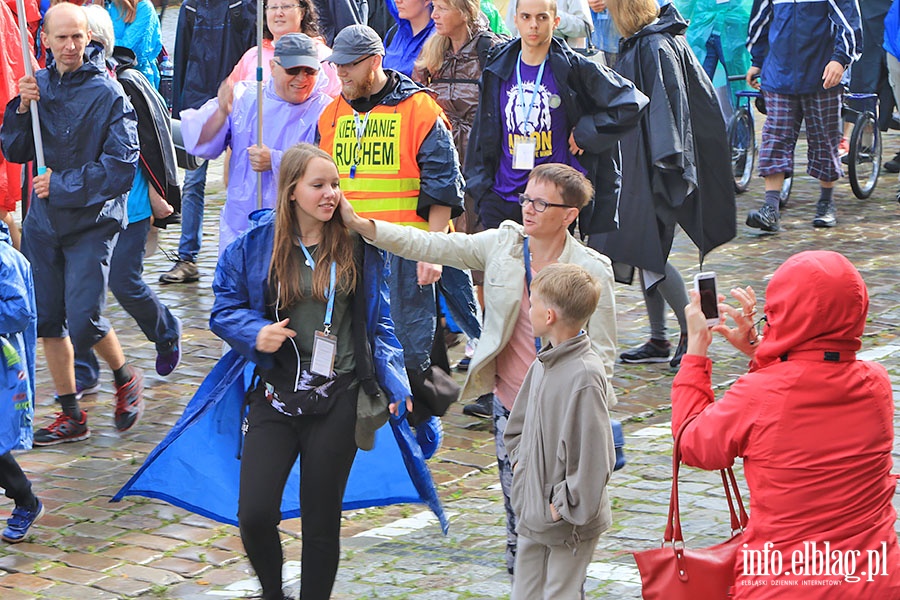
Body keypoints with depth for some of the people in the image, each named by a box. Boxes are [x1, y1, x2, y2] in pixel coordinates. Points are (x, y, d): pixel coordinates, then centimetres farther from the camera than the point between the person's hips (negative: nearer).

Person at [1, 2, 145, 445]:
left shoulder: (108, 94, -13)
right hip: (43, 221, 6)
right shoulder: (39, 84, 3)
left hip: (91, 222, -5)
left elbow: (121, 166, -15)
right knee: (47, 320, 9)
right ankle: (70, 416, 21)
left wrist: (62, 185, -15)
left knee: (83, 320, -11)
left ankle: (125, 377, 19)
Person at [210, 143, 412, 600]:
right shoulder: (253, 247, -1)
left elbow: (378, 319, 7)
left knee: (322, 523, 7)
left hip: (336, 402, 0)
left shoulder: (356, 247, 1)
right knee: (254, 515, -8)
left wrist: (394, 383, -1)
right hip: (275, 397, 0)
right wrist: (255, 335, -14)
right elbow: (224, 309, 6)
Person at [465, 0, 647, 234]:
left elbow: (631, 103, -8)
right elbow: (484, 133, 16)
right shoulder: (498, 69, 8)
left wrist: (583, 133, -9)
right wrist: (479, 185, 10)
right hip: (501, 198, 3)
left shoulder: (574, 68, -5)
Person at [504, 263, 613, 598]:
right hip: (532, 514, 9)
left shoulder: (585, 376, -23)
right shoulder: (543, 364, 5)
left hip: (569, 522, -9)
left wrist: (567, 506, -18)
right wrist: (519, 459, 12)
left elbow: (594, 456, -24)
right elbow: (518, 424, 23)